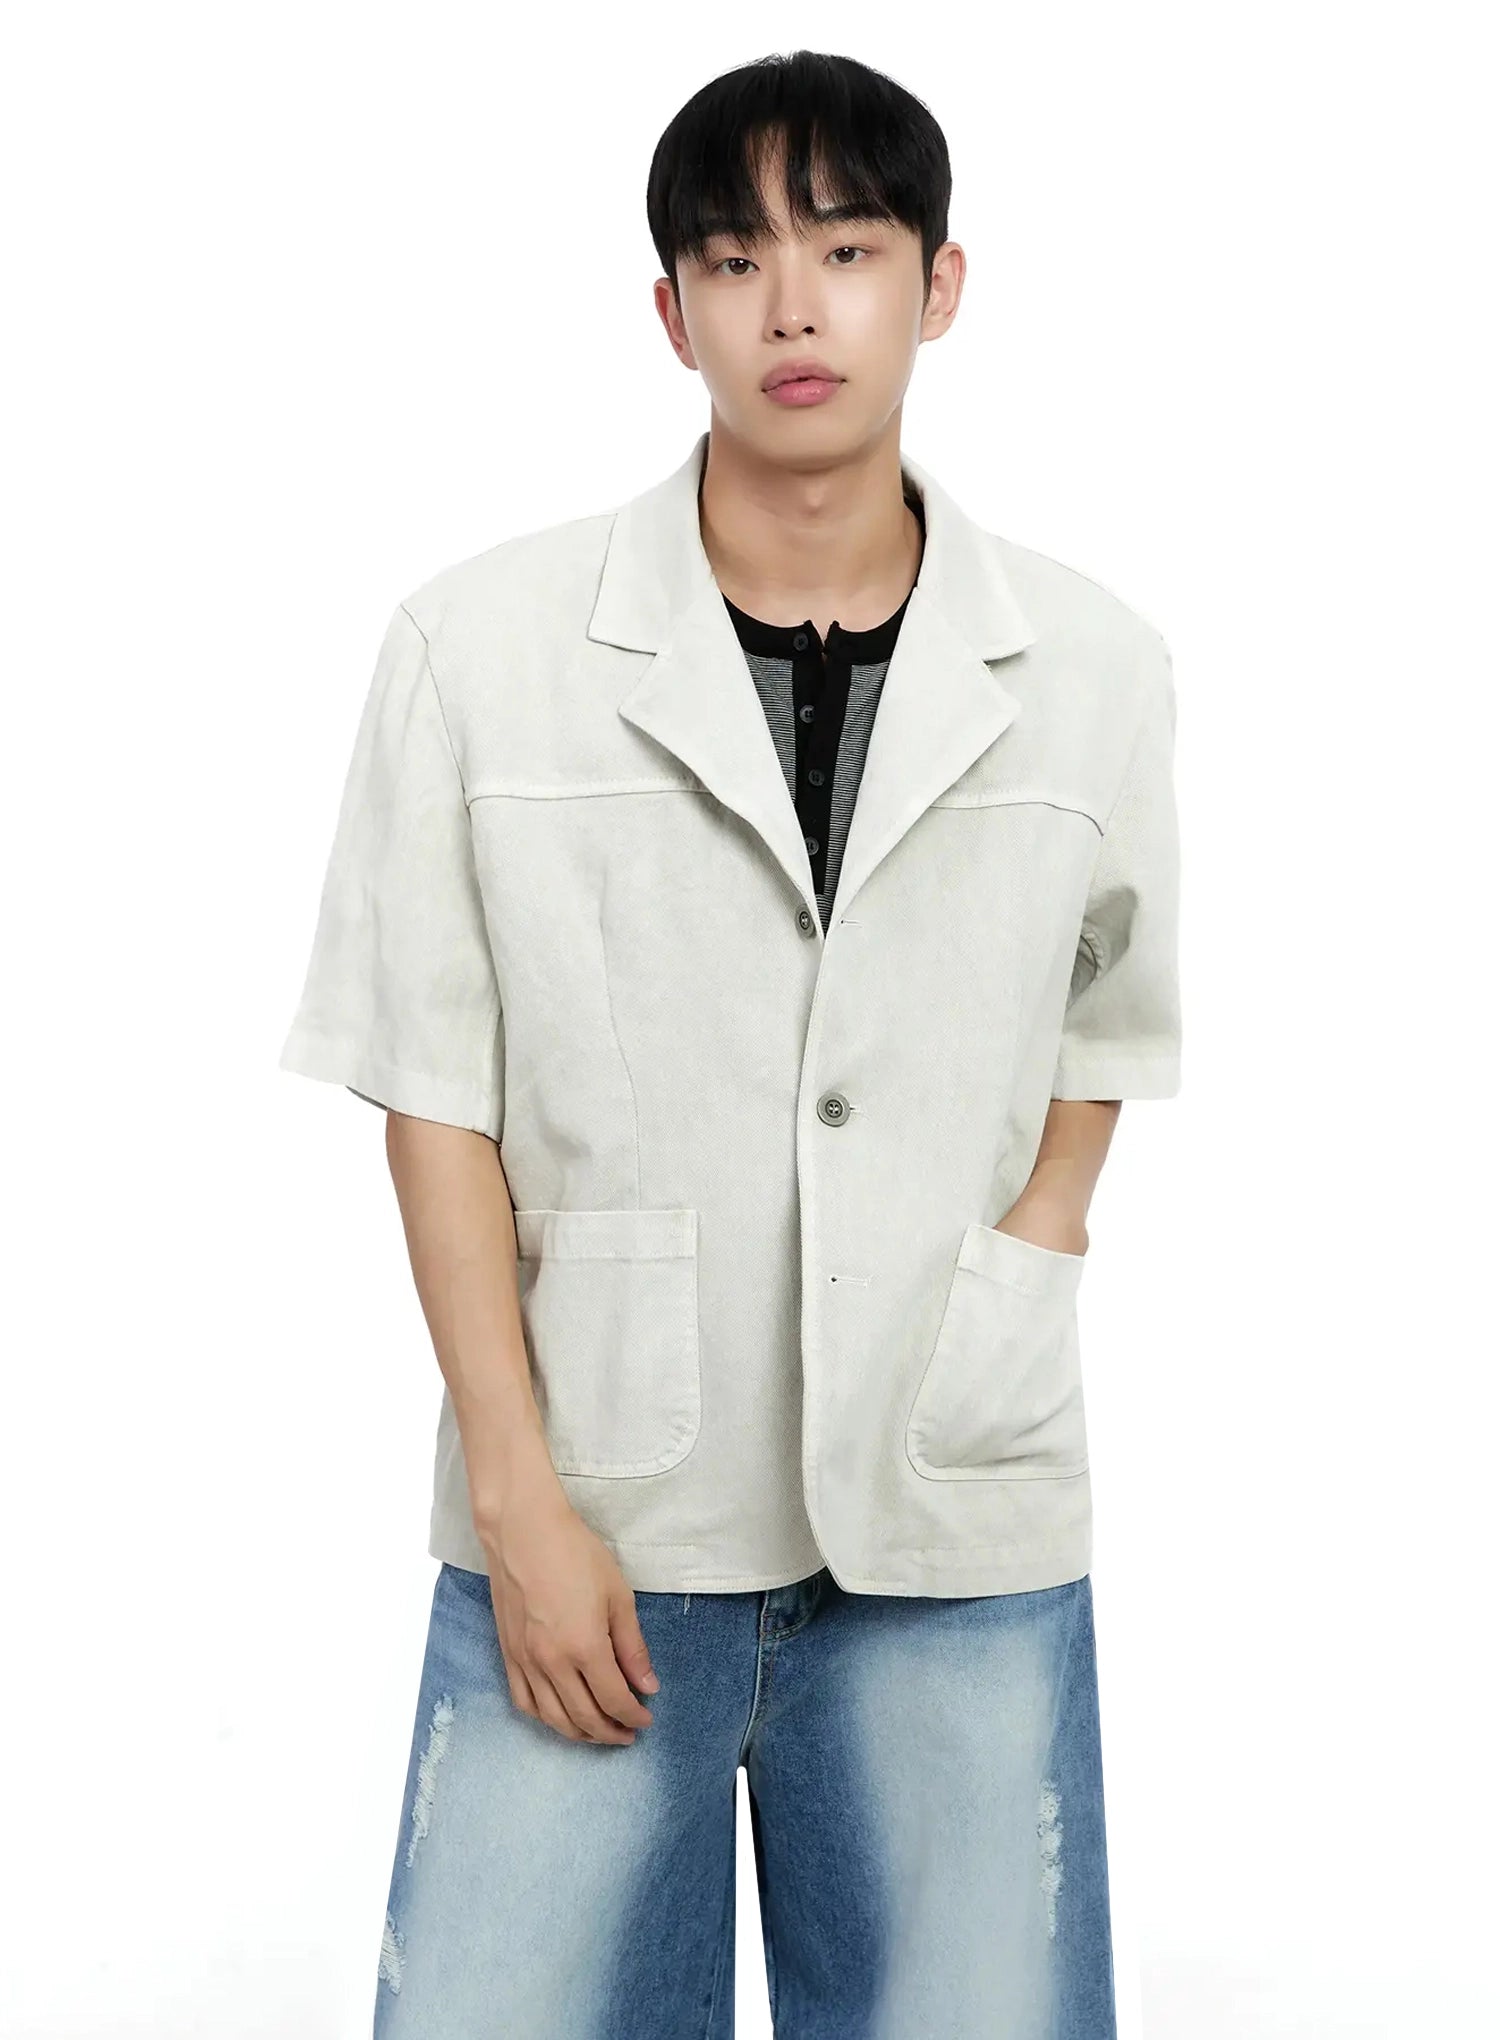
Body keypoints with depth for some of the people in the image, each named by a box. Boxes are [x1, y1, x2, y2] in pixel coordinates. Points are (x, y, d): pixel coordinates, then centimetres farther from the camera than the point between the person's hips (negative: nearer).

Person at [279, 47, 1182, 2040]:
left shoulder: (1095, 668, 2)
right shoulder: (477, 647, -4)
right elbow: (435, 1093, -2)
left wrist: (1031, 1266, 1)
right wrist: (520, 1494, -6)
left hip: (959, 1534, 2)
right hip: (591, 1520, -1)